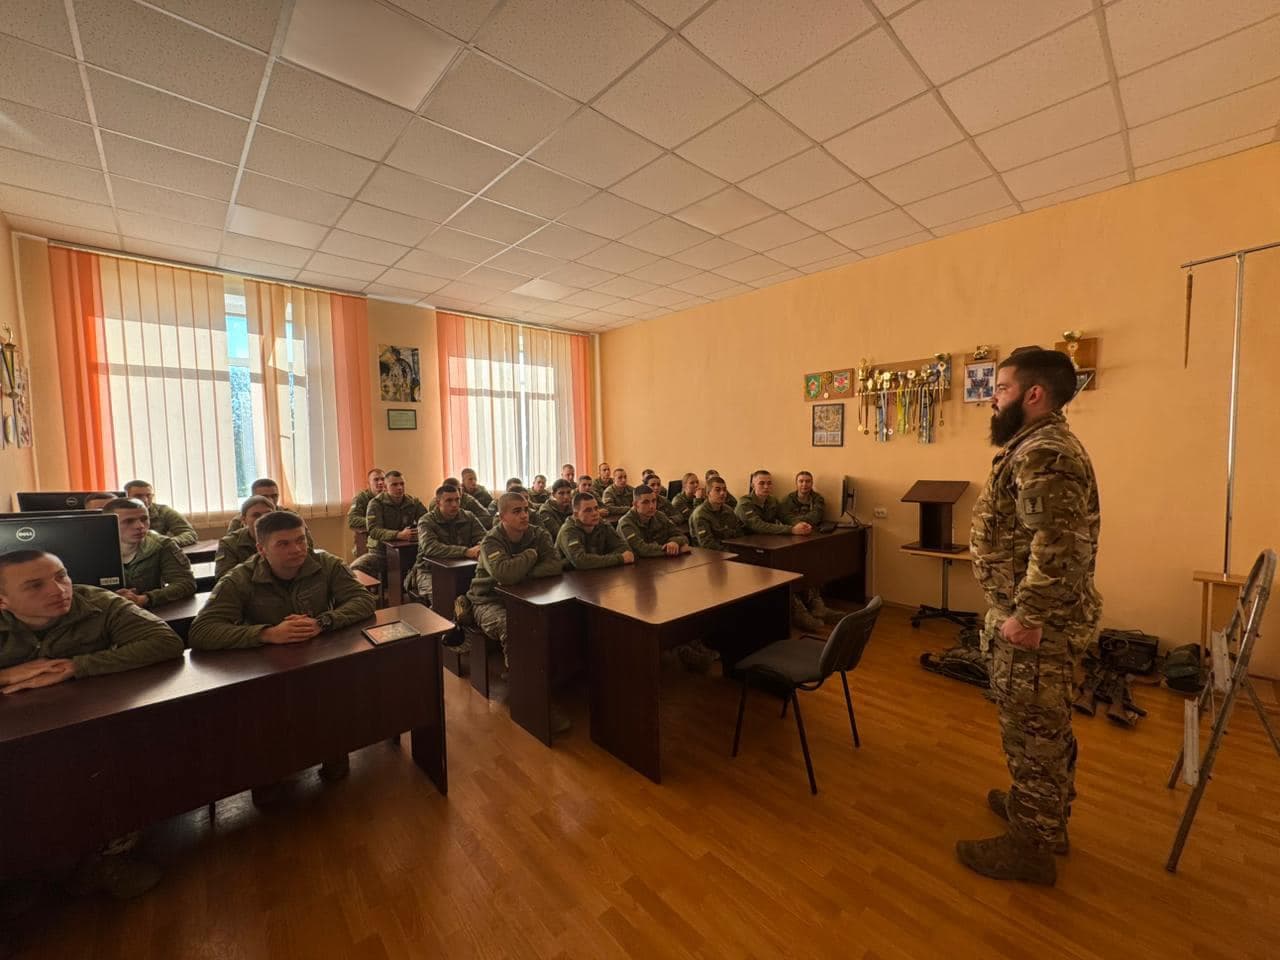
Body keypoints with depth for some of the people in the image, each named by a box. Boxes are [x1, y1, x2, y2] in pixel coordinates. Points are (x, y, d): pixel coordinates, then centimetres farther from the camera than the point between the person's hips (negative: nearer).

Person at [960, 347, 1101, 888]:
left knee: (1032, 733, 5)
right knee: (1045, 728, 24)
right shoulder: (1043, 446, 13)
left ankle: (1031, 847, 22)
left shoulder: (1043, 454, -22)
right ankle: (1046, 814, 42)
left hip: (1036, 625, -11)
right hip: (1040, 619, 11)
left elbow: (1058, 545, -31)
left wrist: (1026, 617, -25)